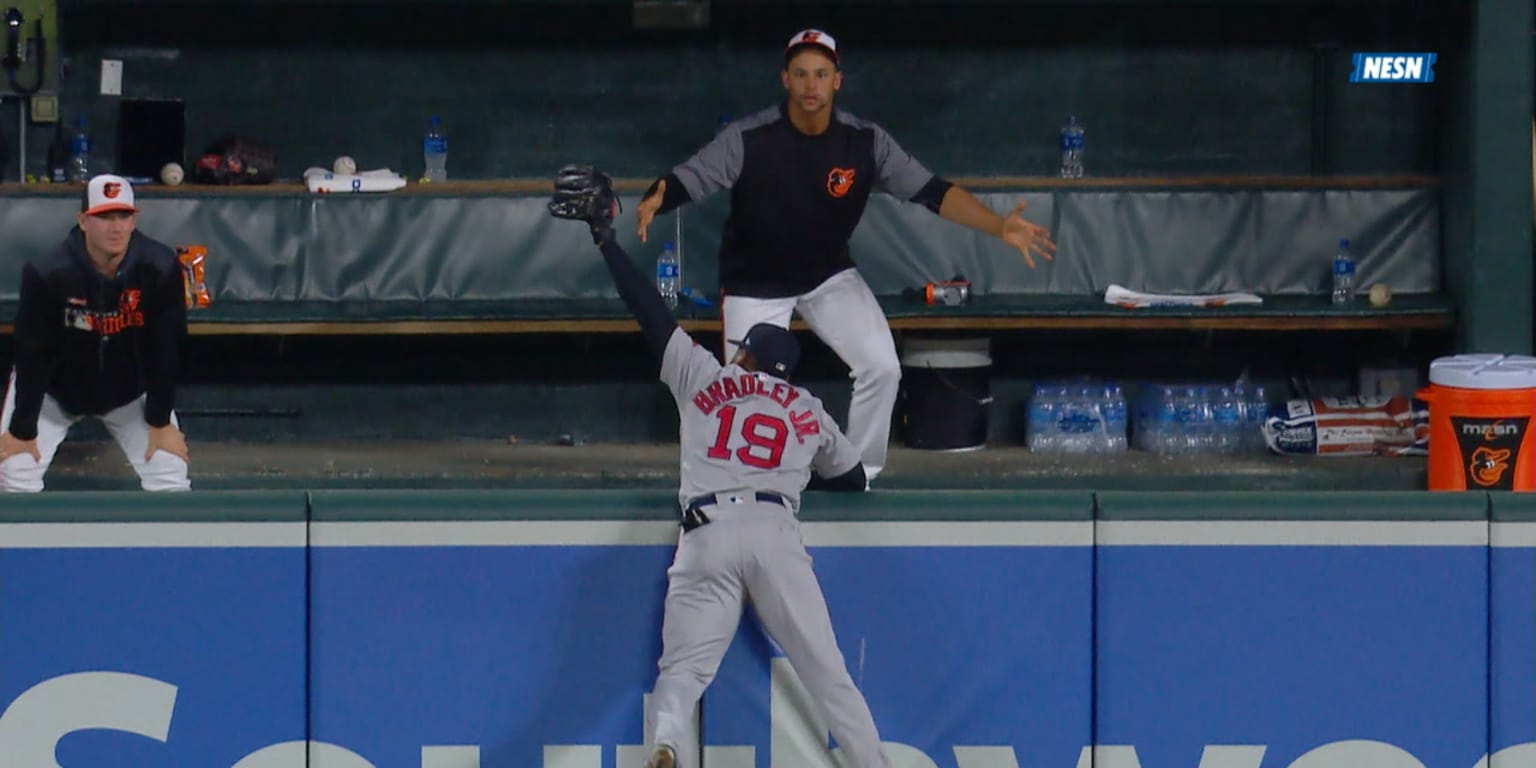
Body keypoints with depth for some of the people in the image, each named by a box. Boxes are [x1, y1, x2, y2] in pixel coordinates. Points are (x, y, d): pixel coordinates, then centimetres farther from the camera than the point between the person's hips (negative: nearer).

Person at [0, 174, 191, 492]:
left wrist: (160, 422, -10)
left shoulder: (160, 269, -25)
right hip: (53, 390, -2)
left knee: (170, 474, -8)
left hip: (130, 392, 2)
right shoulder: (47, 275, -31)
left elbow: (165, 350, -15)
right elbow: (33, 355, -22)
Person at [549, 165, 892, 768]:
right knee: (827, 672, 0)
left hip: (707, 533, -1)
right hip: (776, 532, 1)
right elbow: (852, 478, 33)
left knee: (683, 669, -4)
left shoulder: (702, 378, 19)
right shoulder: (809, 413, 23)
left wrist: (604, 237, 27)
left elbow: (648, 308, 20)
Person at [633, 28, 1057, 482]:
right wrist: (654, 202, -51)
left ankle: (860, 472, 11)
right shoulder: (748, 139, -24)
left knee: (881, 368, -12)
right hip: (755, 285, -2)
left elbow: (929, 190, -15)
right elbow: (685, 181, -27)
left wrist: (998, 227, -26)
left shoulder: (866, 142, -15)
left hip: (829, 277, 3)